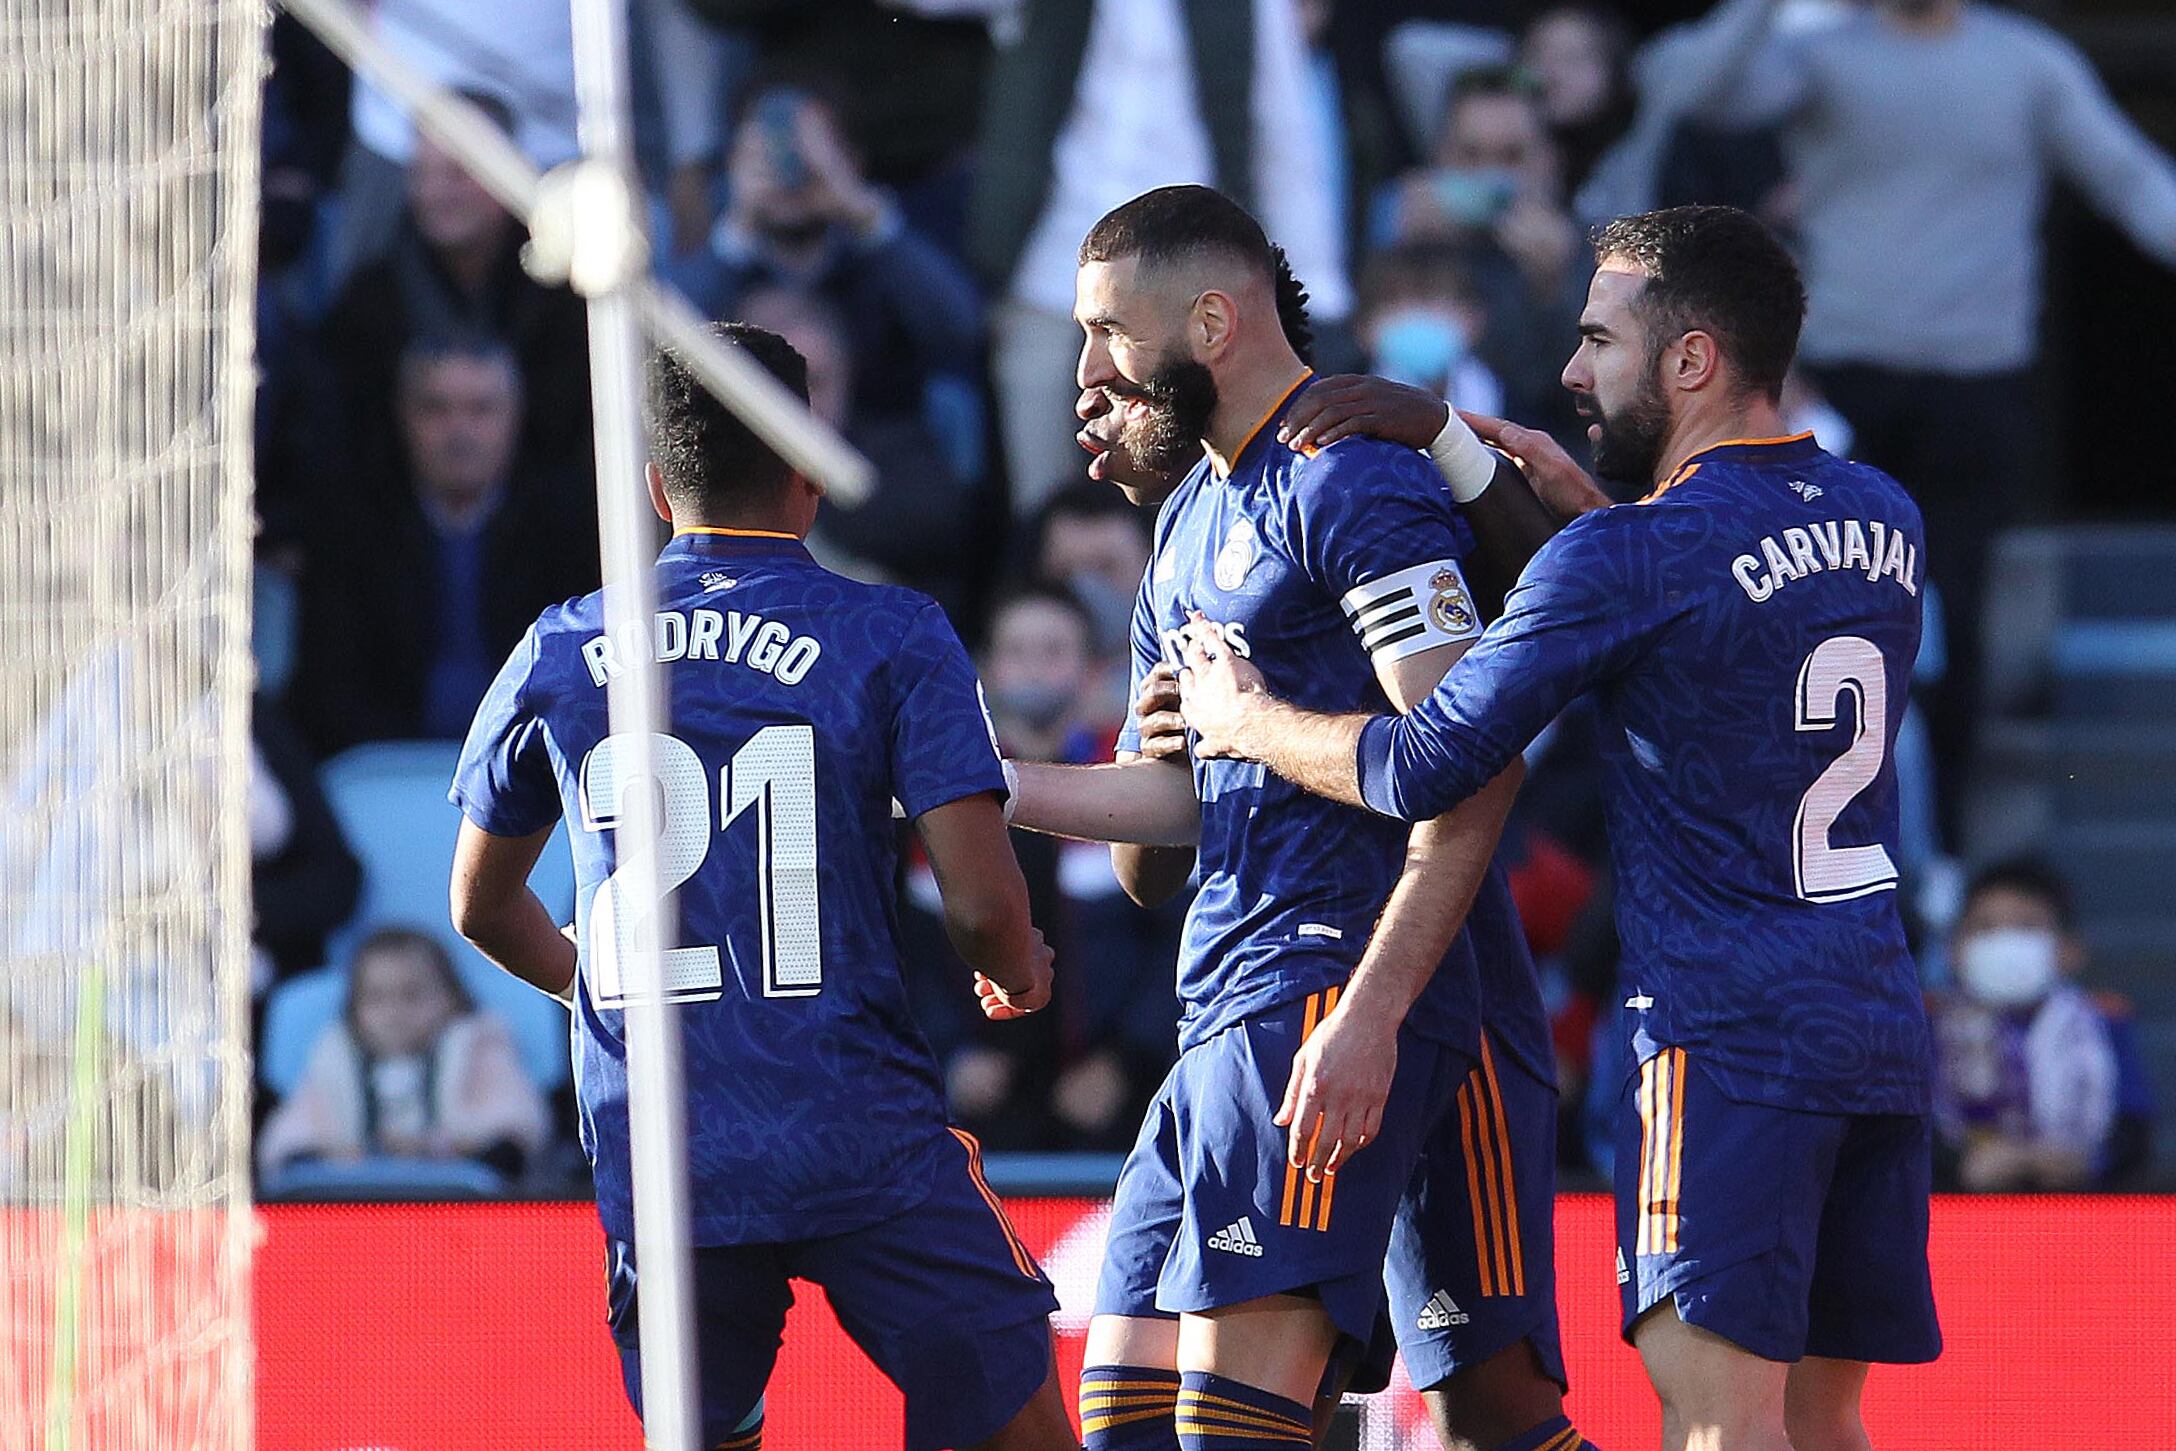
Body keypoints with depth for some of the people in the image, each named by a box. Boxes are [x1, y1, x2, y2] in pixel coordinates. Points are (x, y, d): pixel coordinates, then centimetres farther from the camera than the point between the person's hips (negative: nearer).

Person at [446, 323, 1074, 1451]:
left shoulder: (556, 657, 9)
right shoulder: (892, 638, -2)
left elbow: (483, 909, 22)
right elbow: (983, 904, -8)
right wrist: (1018, 977, 16)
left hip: (650, 1166, 3)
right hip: (861, 1137, -3)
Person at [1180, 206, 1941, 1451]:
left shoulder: (1631, 558, -11)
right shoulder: (1883, 520, 11)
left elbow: (1426, 768, -9)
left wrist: (1246, 720, 8)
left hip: (1731, 1034, -8)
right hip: (1883, 1025, 8)